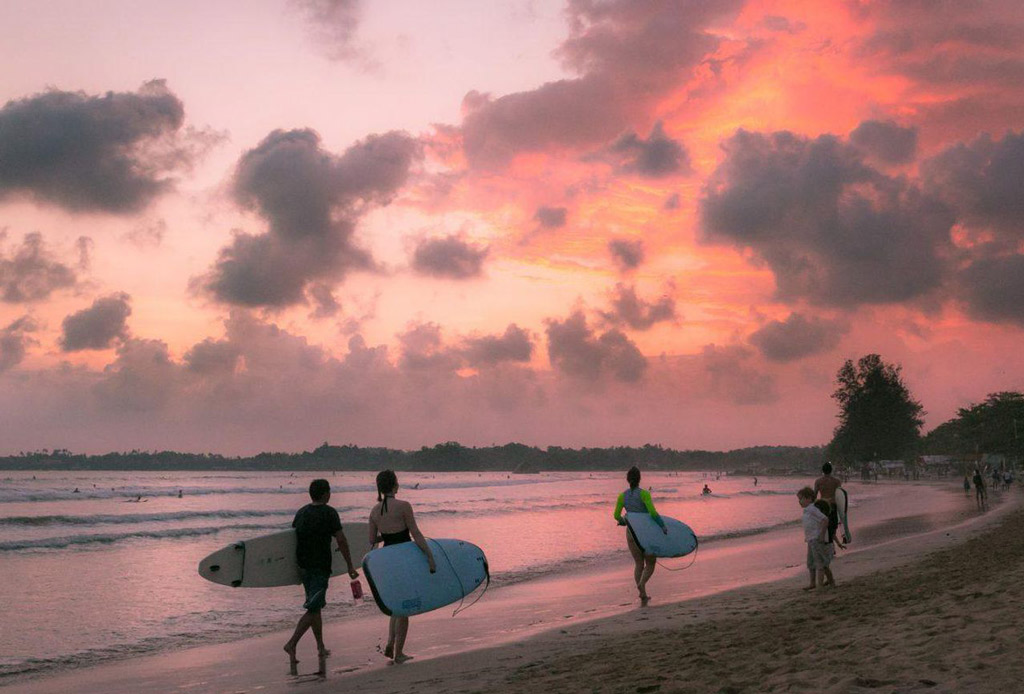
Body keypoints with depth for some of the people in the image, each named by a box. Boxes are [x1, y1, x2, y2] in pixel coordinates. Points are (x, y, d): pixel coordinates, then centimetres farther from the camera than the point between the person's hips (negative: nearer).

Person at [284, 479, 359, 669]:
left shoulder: (301, 512, 9)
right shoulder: (329, 512, -10)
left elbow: (293, 537, 13)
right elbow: (341, 541, -11)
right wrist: (350, 567, -5)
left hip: (303, 566, 7)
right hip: (320, 567, -7)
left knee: (315, 606, 16)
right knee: (312, 609, -6)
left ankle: (321, 647, 22)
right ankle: (292, 643, -16)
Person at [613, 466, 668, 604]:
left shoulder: (622, 496, 0)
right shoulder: (644, 494, -12)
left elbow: (616, 516, 3)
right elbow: (653, 512, -22)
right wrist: (663, 526, -14)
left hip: (631, 533, 4)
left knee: (639, 564, 12)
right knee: (651, 564, 9)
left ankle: (643, 595, -1)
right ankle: (642, 583, -20)